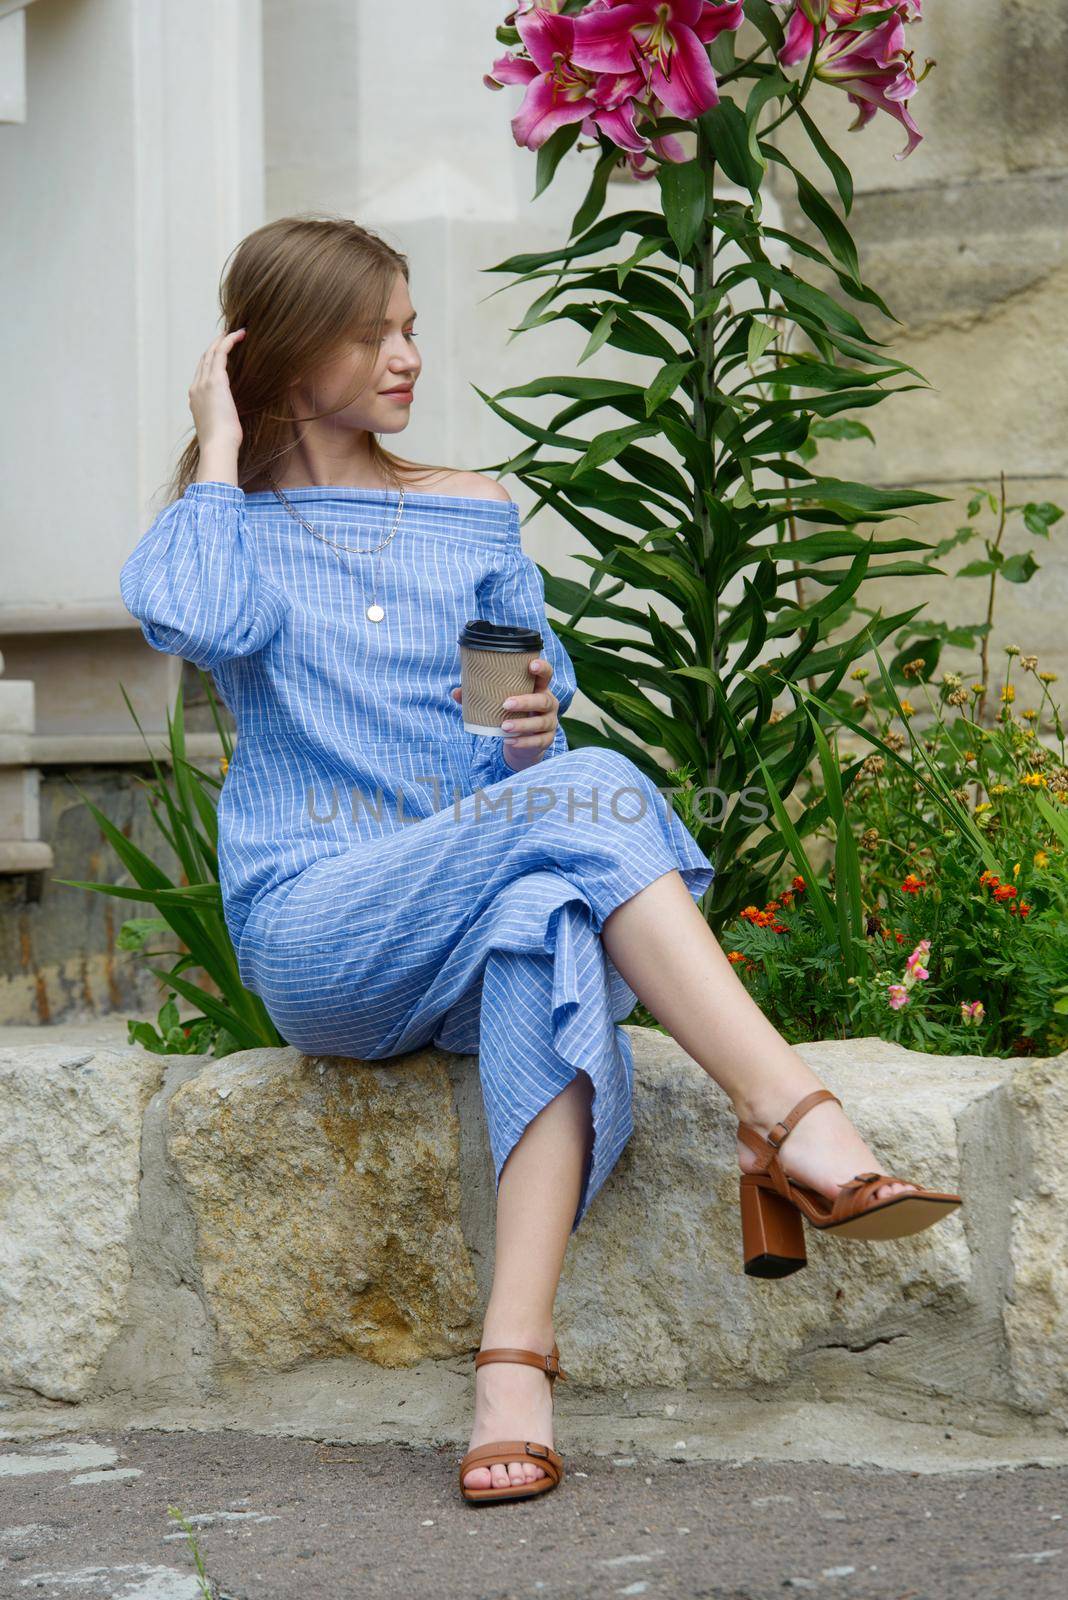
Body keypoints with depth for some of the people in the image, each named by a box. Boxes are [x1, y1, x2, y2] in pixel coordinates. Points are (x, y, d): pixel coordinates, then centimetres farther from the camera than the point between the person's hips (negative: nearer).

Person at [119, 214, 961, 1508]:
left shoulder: (473, 516, 21)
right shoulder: (230, 528, 10)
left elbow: (541, 688, 20)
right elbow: (197, 622, -15)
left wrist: (536, 721, -4)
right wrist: (220, 446, -1)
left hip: (476, 936, 3)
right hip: (313, 923, -3)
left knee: (555, 918, -37)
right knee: (590, 793, -31)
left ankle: (516, 1360, -48)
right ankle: (796, 1123, -42)